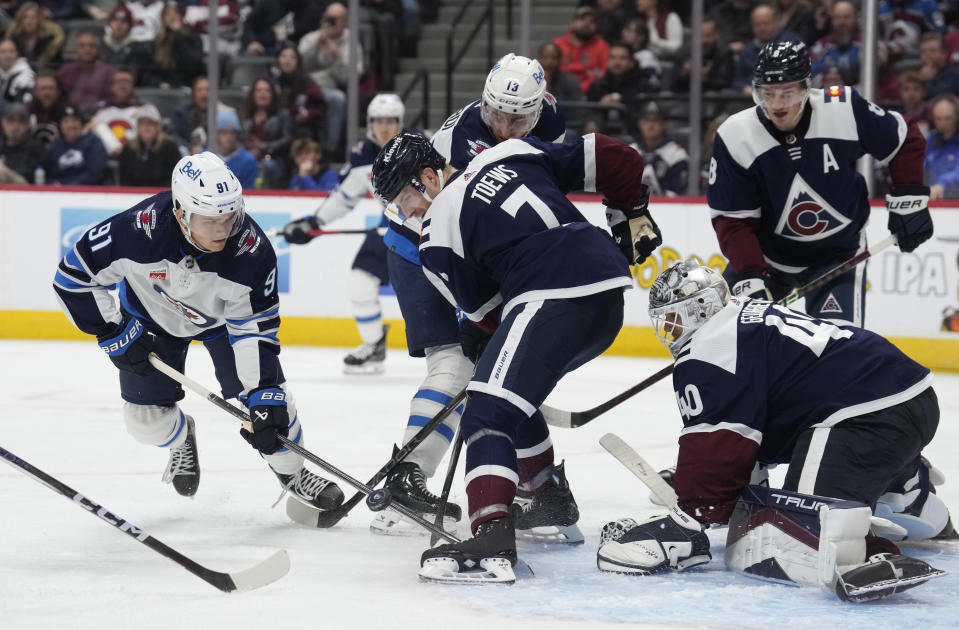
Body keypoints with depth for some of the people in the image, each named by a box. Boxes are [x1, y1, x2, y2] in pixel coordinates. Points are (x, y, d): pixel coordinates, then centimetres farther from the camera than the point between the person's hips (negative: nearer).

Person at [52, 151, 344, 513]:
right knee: (146, 420, 0)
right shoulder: (138, 229, -40)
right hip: (153, 316, 0)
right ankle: (182, 439, 38)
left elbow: (254, 327, -28)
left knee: (268, 397, -11)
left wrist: (263, 395, -35)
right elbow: (74, 277, -25)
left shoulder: (252, 249, -36)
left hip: (224, 316, 0)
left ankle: (292, 473, 17)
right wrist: (115, 333, -22)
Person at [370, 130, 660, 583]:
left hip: (552, 299, -9)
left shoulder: (438, 235, 4)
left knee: (489, 412, -16)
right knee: (514, 392, 29)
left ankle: (491, 539, -36)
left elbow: (484, 312, 9)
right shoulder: (511, 153, 20)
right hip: (610, 294, 9)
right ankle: (551, 498, 42)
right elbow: (612, 158, 18)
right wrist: (633, 216, 29)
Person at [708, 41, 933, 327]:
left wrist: (909, 201, -8)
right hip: (767, 253, 2)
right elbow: (732, 220, -16)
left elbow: (905, 141, -4)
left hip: (838, 252, -2)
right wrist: (750, 278, -26)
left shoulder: (845, 110, -21)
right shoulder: (734, 137, -19)